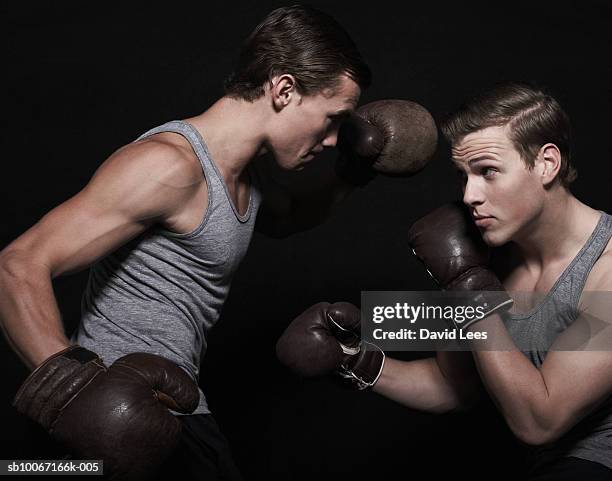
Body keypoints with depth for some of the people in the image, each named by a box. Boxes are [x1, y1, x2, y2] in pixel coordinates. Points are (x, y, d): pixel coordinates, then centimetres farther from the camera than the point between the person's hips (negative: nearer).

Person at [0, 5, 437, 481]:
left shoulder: (250, 169, 7)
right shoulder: (171, 165, -23)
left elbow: (285, 217, 33)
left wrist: (351, 174, 17)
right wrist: (69, 376, -42)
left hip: (176, 406, 9)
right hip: (128, 417, -9)